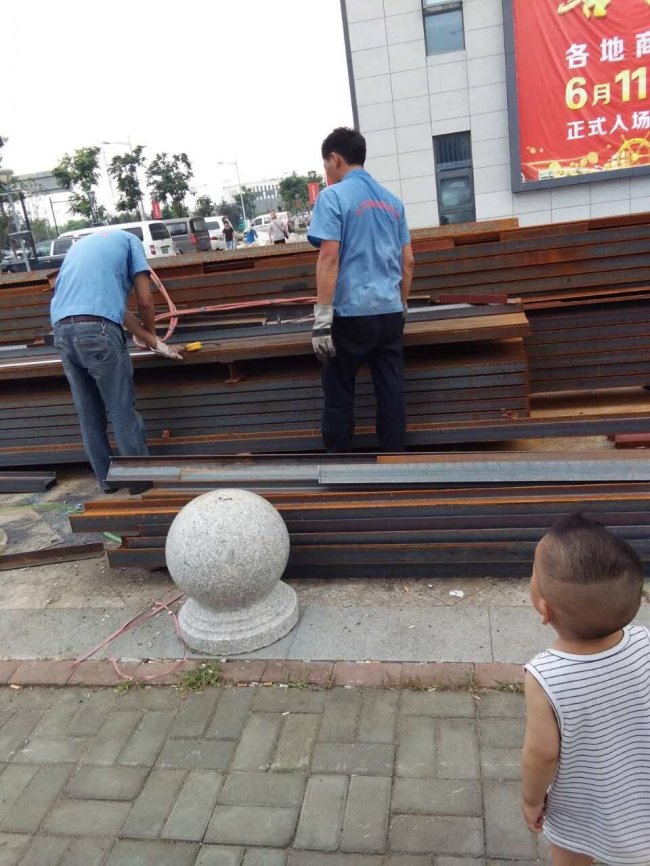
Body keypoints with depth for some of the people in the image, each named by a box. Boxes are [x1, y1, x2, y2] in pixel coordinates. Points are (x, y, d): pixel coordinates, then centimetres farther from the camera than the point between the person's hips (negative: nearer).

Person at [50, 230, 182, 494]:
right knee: (122, 409, 4)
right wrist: (151, 335, 32)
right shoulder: (129, 240, 19)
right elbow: (145, 301, 10)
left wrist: (155, 344, 24)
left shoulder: (80, 244, 35)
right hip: (97, 328, -6)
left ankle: (106, 479, 23)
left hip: (62, 329, 6)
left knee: (88, 413, 14)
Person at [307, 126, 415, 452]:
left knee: (339, 396, 6)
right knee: (391, 392, 7)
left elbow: (329, 258, -14)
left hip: (351, 313, -6)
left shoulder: (333, 197, -5)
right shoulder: (392, 200, 14)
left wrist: (322, 317, -15)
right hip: (390, 312, 6)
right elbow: (408, 261, 16)